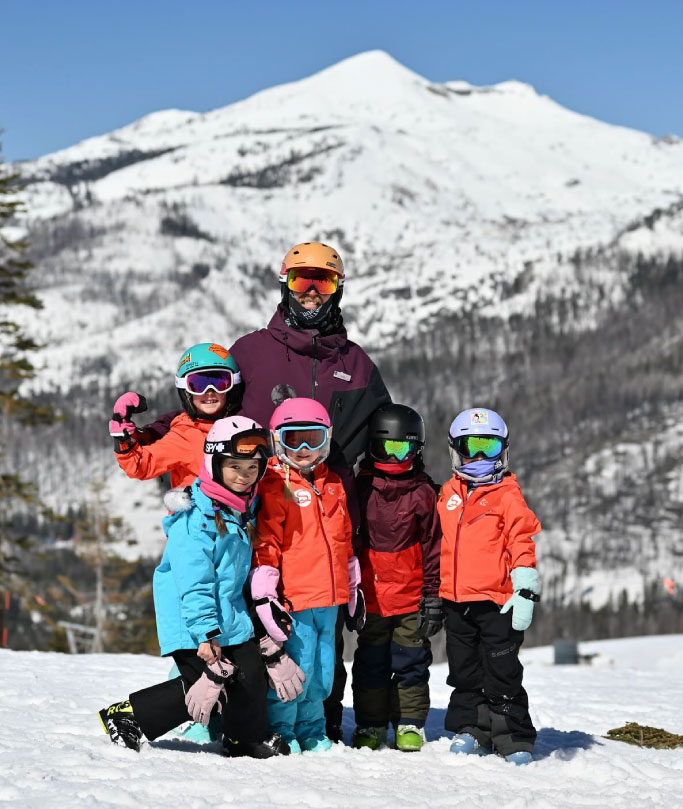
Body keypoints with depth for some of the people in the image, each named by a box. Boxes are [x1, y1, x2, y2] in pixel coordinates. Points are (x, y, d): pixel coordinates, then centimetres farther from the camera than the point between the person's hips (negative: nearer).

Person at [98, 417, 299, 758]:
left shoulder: (242, 507, 8)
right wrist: (206, 632, -25)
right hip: (191, 622, -8)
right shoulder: (197, 515, -20)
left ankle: (248, 740, 24)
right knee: (207, 686, -12)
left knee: (250, 674, 2)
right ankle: (126, 718, 0)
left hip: (227, 614, 8)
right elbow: (193, 579, -23)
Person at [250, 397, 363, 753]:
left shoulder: (332, 484, 14)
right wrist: (264, 594, -17)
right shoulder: (274, 486, -7)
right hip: (293, 599, -7)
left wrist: (353, 587, 24)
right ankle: (279, 731, 9)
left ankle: (310, 730, 28)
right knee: (296, 667, -7)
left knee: (322, 671, 13)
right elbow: (265, 541, -12)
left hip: (329, 599, 7)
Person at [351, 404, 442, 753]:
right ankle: (370, 725, 17)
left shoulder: (424, 493, 0)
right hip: (371, 596, 1)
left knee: (410, 664, 5)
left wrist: (432, 596, -2)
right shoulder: (361, 488, 4)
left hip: (411, 596, -1)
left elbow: (433, 547, 2)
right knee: (370, 664, 7)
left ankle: (410, 724, 15)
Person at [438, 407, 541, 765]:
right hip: (456, 601, 5)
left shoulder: (508, 496, -5)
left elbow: (524, 545, -7)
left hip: (497, 602, -5)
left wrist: (525, 593, -14)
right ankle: (471, 730, 24)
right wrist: (434, 594, 20)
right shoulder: (448, 494, 11)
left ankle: (514, 739, 7)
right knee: (465, 673, 13)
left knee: (502, 675, -1)